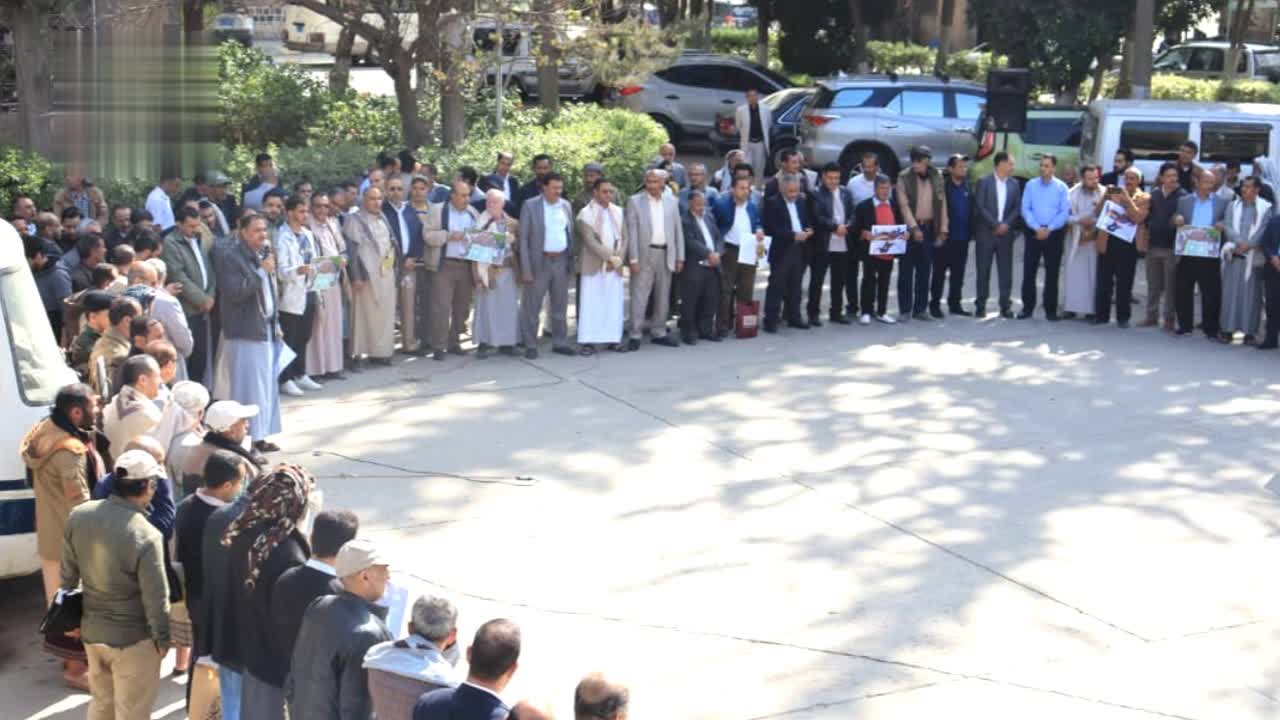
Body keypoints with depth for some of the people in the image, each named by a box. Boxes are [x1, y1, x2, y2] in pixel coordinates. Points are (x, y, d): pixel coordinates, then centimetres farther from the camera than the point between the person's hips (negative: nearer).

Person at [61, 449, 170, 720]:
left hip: (91, 630, 6)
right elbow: (155, 598, -18)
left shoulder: (79, 516, -8)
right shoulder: (146, 535, -26)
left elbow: (68, 575, 4)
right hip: (133, 638, -6)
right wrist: (162, 639, -3)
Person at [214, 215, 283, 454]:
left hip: (266, 329, 8)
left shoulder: (264, 254, 14)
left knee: (266, 385, 10)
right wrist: (261, 271, -21)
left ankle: (260, 436, 16)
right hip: (245, 333, -8)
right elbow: (234, 292, -22)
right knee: (248, 386, -6)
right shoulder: (231, 258, -13)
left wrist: (275, 323, 17)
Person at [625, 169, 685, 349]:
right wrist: (633, 259, -12)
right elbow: (632, 232, -5)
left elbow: (678, 230, 10)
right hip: (644, 255, -4)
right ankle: (635, 336, 1)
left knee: (663, 297, 9)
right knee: (639, 297, -3)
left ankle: (659, 333, 18)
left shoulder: (672, 202, 10)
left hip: (666, 255, 4)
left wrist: (680, 257, 5)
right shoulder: (634, 201, 0)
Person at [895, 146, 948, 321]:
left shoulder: (936, 177, 6)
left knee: (924, 271, 7)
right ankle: (905, 310, 3)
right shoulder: (904, 177, -4)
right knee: (906, 270, -1)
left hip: (929, 228, 3)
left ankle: (920, 308, 14)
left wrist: (943, 228, 3)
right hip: (909, 228, -3)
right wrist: (914, 228, -16)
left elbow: (942, 203, 7)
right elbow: (904, 205, -9)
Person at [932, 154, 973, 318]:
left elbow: (972, 210, 11)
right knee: (940, 273, 2)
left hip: (962, 238, 5)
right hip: (945, 237, -5)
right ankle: (935, 305, 7)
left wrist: (970, 231, 4)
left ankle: (954, 304, 18)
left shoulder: (967, 187, 9)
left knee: (958, 273, 10)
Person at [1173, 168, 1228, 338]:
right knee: (1182, 291, 5)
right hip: (1187, 253, 2)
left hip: (1210, 254, -1)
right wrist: (1176, 219, -13)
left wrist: (1222, 225, -16)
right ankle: (1185, 326, 16)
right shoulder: (1184, 201, 11)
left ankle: (1210, 329, 7)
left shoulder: (1221, 202, 8)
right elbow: (1176, 221, 10)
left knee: (1211, 293, -1)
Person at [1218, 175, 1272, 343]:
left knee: (1251, 294, -2)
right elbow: (1228, 227, 1)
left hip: (1253, 256, -2)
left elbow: (1263, 229, -5)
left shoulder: (1265, 208, 4)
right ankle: (1228, 329, 3)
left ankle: (1249, 331, 0)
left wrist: (1249, 245, -16)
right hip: (1233, 253, 2)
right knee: (1230, 291, 0)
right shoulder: (1232, 206, 12)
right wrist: (1239, 243, -14)